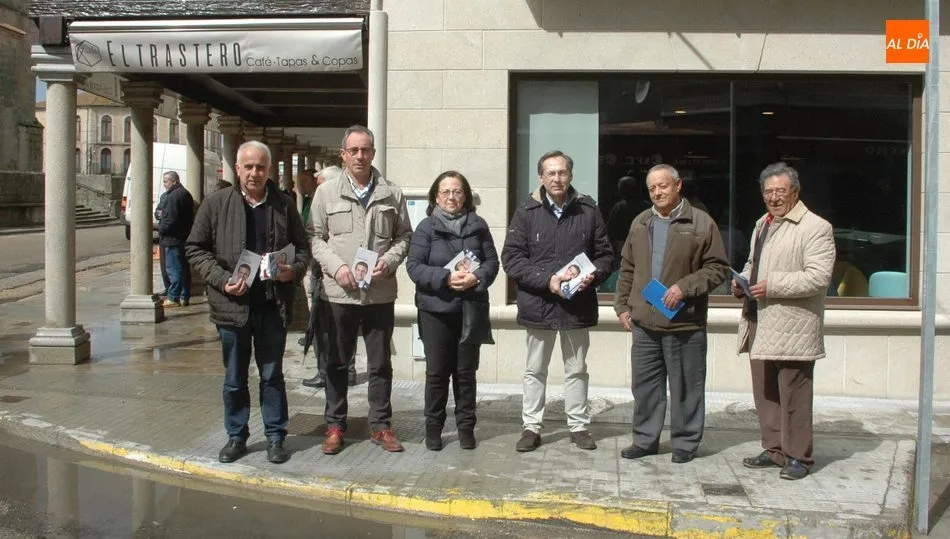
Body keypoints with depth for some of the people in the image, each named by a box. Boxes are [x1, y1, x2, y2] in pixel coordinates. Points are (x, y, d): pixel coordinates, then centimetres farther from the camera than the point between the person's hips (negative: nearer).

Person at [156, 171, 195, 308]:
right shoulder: (186, 194, 15)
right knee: (184, 268, 12)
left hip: (173, 239, -10)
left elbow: (170, 219, -22)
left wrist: (161, 230, -6)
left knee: (173, 269, -6)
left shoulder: (172, 196, -16)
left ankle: (173, 298, -3)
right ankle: (185, 297, 18)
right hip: (185, 237, 10)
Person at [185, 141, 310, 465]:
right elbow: (195, 248, 2)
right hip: (232, 304, 0)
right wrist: (221, 279, -11)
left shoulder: (284, 206, 3)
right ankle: (236, 437, 26)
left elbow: (302, 247, 11)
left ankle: (275, 437, 22)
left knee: (272, 376, 10)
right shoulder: (216, 204, -1)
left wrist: (294, 269, -10)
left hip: (273, 305, 0)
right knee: (234, 378, 12)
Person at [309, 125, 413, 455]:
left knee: (380, 363, 10)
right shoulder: (327, 192, 2)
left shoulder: (391, 194, 4)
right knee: (337, 362, 10)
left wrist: (389, 261, -10)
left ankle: (381, 425, 22)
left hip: (381, 292, 1)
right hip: (339, 292, -1)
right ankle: (335, 425, 23)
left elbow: (404, 236, 8)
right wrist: (336, 267, -12)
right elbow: (316, 238, 2)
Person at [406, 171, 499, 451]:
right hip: (435, 310, -1)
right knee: (437, 372, 5)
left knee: (466, 371, 9)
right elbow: (414, 266, -7)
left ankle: (466, 426, 20)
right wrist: (446, 278, -19)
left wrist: (477, 277, -15)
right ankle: (433, 427, 17)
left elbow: (492, 261, 5)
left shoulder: (478, 225, 5)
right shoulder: (426, 227, -2)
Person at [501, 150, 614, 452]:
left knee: (576, 369, 13)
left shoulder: (588, 211, 1)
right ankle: (531, 427, 21)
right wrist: (546, 280, -18)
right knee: (535, 370, 11)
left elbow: (606, 255, 6)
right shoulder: (527, 212, -3)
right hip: (538, 304, -1)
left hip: (578, 305, 1)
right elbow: (511, 257, -7)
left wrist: (593, 275, -15)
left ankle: (579, 426, 26)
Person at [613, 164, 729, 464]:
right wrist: (622, 305, 11)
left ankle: (685, 443, 18)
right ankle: (645, 440, 23)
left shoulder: (701, 223, -4)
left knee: (686, 387, 5)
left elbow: (717, 268, -5)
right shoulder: (640, 224, 13)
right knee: (645, 385, 11)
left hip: (685, 324, -5)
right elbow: (627, 269, 18)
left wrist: (684, 287, -15)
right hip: (644, 323, 5)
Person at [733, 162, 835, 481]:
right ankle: (774, 450, 25)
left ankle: (798, 456, 10)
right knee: (764, 393, 13)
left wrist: (772, 286, -20)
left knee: (793, 395, -1)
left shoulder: (815, 227, -9)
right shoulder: (762, 225, 19)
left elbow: (819, 276, -18)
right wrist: (742, 280, 10)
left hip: (793, 329, -8)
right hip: (761, 324, 8)